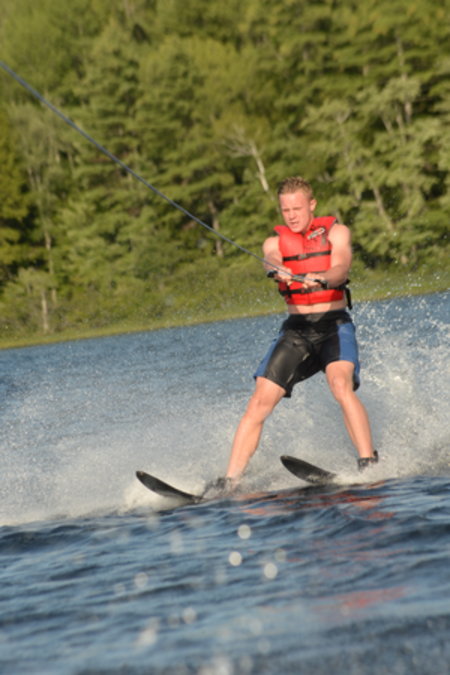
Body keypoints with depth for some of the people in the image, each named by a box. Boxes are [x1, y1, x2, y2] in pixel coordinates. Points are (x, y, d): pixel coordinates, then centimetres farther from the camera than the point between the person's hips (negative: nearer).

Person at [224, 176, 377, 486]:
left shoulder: (336, 232, 4)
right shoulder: (276, 241, 10)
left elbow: (340, 269, -16)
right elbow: (272, 260, -15)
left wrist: (321, 279, -40)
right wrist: (277, 270, -41)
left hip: (334, 325, -3)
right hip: (296, 329, 3)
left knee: (341, 385, -30)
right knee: (259, 402, -9)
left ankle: (370, 463, -34)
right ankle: (230, 481, -8)